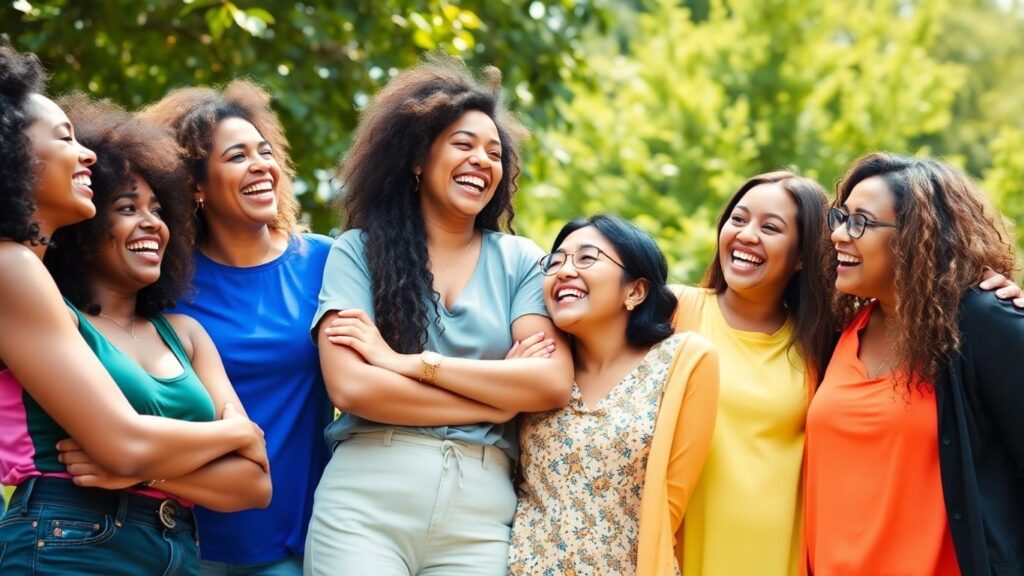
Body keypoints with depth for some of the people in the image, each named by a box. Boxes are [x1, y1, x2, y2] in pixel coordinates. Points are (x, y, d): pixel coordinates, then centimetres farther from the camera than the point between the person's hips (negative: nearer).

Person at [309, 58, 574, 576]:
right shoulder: (358, 251, 3)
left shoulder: (520, 260, 9)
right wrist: (502, 397, -7)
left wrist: (411, 362, -9)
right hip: (363, 505, -1)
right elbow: (351, 387, -9)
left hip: (480, 514, 2)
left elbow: (554, 384, -4)